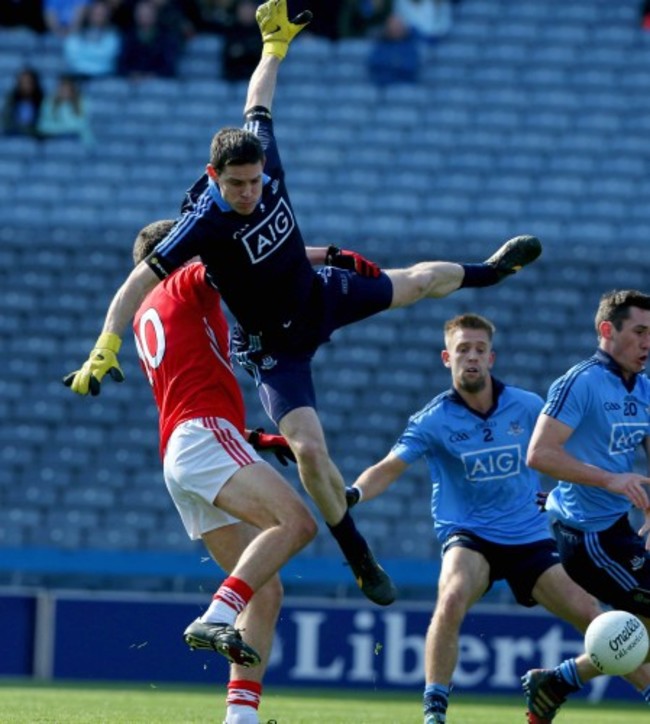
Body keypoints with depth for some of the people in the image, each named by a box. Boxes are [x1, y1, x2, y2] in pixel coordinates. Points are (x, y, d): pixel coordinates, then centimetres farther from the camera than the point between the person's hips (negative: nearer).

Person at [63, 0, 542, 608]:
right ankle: (360, 561, 2)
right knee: (310, 449, -19)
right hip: (275, 346, -6)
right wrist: (105, 347, -48)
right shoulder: (203, 223, -37)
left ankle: (487, 270, 65)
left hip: (323, 293, 6)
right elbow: (139, 282, -38)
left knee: (417, 282, 28)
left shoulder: (265, 165, -22)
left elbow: (257, 103, -3)